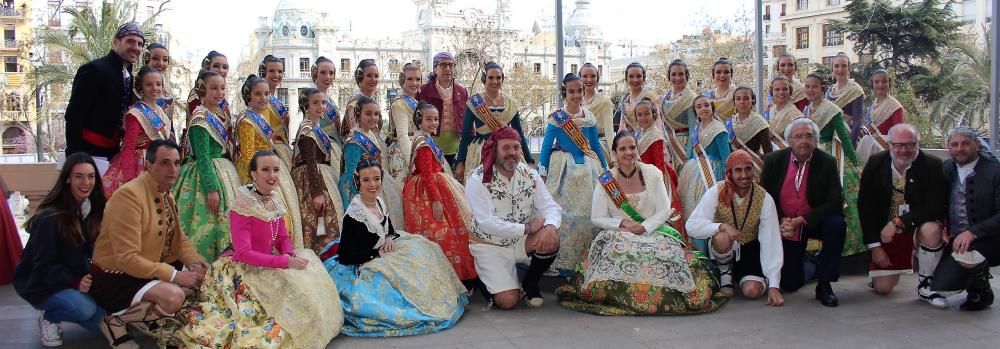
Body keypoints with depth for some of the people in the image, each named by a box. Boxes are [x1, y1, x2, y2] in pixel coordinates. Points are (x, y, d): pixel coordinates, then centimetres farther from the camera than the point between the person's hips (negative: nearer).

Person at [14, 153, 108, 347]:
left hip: (76, 277, 7)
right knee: (86, 309, -32)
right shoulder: (50, 217, -25)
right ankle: (49, 317, -1)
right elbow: (44, 266, -22)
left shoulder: (90, 208, -4)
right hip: (40, 282, -7)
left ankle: (58, 310, 18)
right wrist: (74, 282, -33)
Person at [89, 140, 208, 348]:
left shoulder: (166, 195, 6)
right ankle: (115, 320, -5)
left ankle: (151, 320, 10)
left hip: (153, 269, 9)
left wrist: (196, 264, -11)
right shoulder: (129, 195, -23)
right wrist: (174, 275, -27)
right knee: (173, 297, -31)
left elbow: (179, 239, 10)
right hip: (116, 276, -9)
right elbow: (127, 258, -27)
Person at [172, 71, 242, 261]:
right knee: (207, 224, -6)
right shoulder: (200, 116, -14)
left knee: (224, 224, 11)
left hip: (224, 172, 9)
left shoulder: (220, 115, 11)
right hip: (206, 176, -9)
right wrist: (211, 188, -22)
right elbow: (202, 156, -18)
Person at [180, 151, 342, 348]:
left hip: (267, 264, 8)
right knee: (292, 286, -23)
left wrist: (289, 254, -15)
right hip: (244, 269, -8)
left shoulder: (275, 201, 2)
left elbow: (283, 238, 8)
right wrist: (286, 261, -28)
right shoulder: (243, 205, -22)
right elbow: (243, 253, -27)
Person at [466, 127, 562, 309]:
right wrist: (527, 228, -22)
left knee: (552, 240, -26)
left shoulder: (530, 175, -2)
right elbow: (487, 223, -24)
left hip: (522, 242, 4)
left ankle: (530, 283, 2)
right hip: (490, 245, -4)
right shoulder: (478, 180, -17)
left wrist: (551, 227, -33)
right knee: (508, 301, -18)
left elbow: (551, 207, -8)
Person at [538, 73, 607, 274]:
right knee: (564, 212, -4)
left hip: (587, 168, 4)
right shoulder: (557, 118, -5)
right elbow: (547, 146, -2)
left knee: (589, 210, 4)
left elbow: (596, 145, 15)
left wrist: (605, 170, 16)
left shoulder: (589, 117, 6)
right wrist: (542, 174, -6)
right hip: (564, 168, -4)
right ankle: (563, 260, 4)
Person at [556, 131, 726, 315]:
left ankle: (660, 293, -8)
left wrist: (644, 227, -18)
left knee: (668, 249, -31)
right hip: (619, 233, 0)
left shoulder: (652, 173, 0)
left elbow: (664, 210, -2)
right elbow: (597, 218, -1)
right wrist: (622, 223, -17)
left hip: (653, 229, 1)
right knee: (615, 250, -35)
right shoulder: (605, 182, -2)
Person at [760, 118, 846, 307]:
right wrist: (782, 220, -18)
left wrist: (801, 220, -25)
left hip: (814, 222, -1)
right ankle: (808, 264, 39)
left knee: (836, 224, -35)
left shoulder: (827, 162, -12)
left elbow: (835, 202, -17)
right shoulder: (773, 160, -8)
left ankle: (824, 284, -18)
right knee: (789, 284, 0)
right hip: (785, 226, 1)